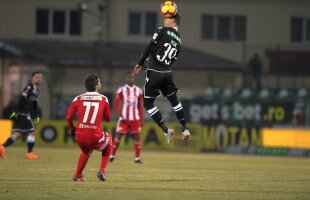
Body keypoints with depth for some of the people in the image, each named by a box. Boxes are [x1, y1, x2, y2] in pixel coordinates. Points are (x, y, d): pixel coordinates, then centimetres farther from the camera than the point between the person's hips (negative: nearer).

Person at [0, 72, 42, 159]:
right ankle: (30, 153, -2)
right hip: (23, 113, -9)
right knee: (32, 132, -7)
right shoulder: (29, 88, -12)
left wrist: (36, 116, 21)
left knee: (18, 134, 6)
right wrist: (17, 112, -21)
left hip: (26, 115, 9)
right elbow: (21, 100, -17)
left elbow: (35, 104, 25)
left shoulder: (36, 90, 17)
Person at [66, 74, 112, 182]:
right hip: (95, 137, -2)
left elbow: (68, 117, 4)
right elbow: (108, 118, 14)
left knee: (86, 151, 37)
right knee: (108, 139, 32)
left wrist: (73, 129, 20)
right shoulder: (103, 99, 4)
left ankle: (77, 175, 35)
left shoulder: (78, 99, 5)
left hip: (80, 137, 3)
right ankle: (102, 171, 21)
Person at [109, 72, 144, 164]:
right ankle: (112, 155, 8)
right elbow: (116, 105, -3)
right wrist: (119, 114, -17)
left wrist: (141, 118, 10)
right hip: (124, 118, -3)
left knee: (137, 136, -3)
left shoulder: (138, 90, 10)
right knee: (118, 136, -2)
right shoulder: (121, 90, 0)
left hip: (135, 118, 3)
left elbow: (140, 106, 14)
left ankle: (137, 158, 1)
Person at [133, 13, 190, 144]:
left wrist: (140, 64, -1)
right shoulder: (178, 40, 13)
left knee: (148, 103, 3)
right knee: (174, 100, 19)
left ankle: (166, 130, -4)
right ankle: (185, 129, 22)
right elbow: (172, 61, 15)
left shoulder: (163, 31, -5)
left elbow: (150, 48, -10)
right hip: (167, 73, 6)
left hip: (154, 73, -6)